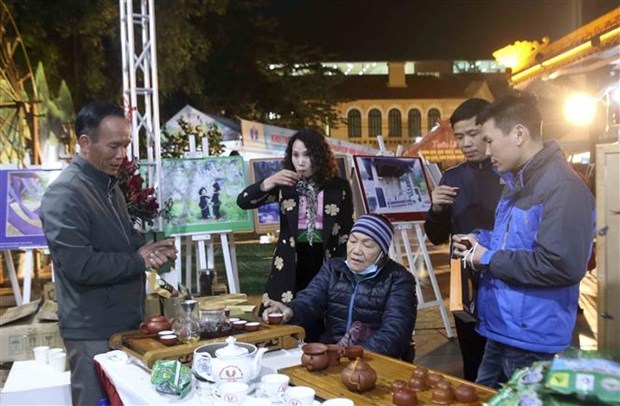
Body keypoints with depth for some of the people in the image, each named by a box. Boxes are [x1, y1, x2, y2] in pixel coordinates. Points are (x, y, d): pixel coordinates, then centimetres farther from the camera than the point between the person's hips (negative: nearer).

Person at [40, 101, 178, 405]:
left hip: (126, 322, 9)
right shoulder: (65, 195, -20)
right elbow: (80, 266, -28)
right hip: (94, 332, -9)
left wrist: (149, 248, -2)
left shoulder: (109, 185, 10)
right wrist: (139, 261, -16)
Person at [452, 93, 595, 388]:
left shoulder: (562, 187, -21)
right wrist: (482, 240, 6)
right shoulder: (518, 182, 12)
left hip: (531, 339, -10)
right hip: (502, 330, 10)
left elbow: (563, 266, -30)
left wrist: (489, 260, -20)